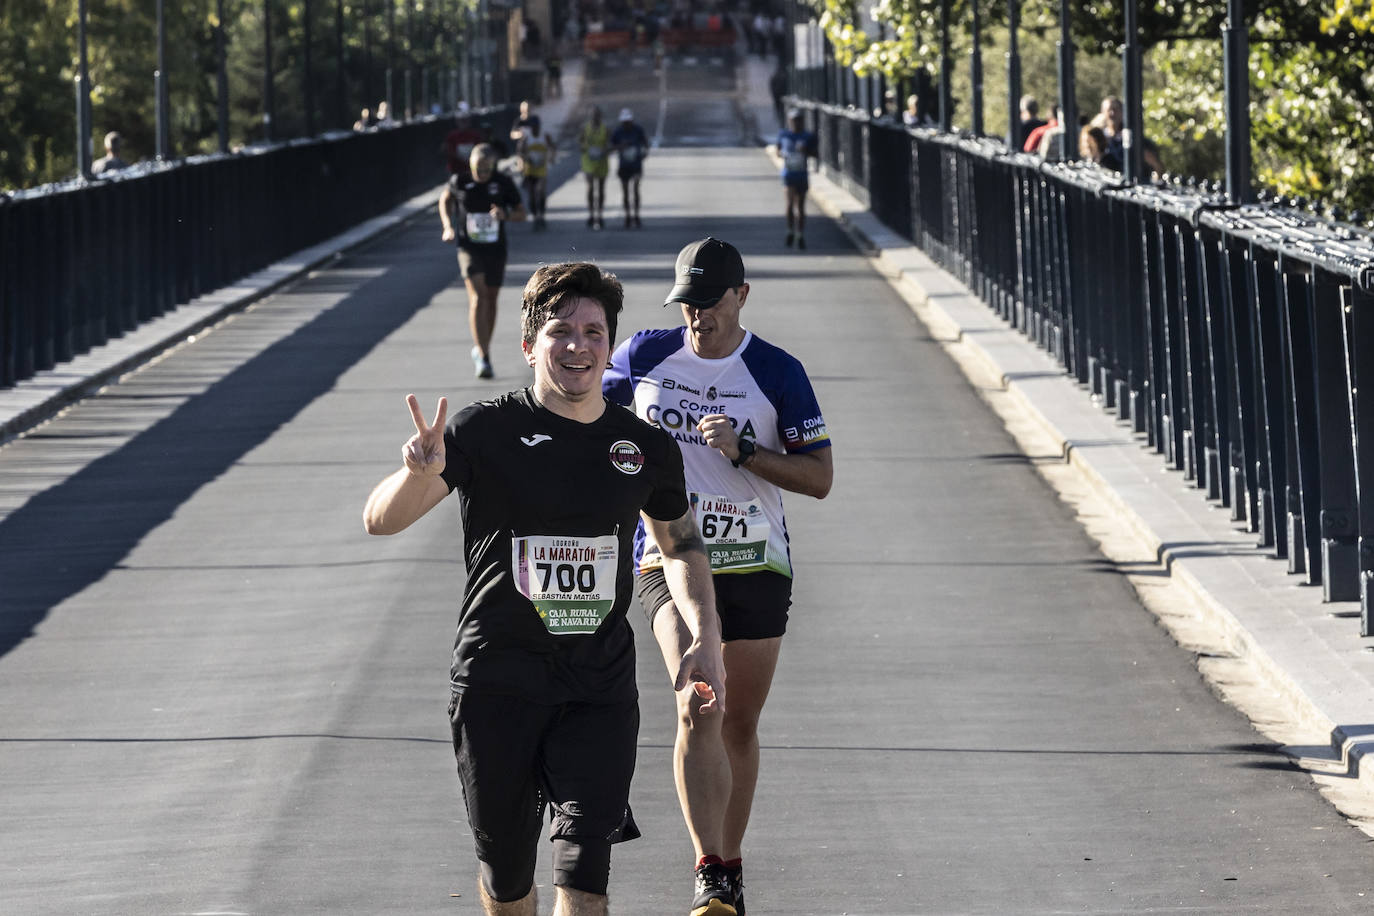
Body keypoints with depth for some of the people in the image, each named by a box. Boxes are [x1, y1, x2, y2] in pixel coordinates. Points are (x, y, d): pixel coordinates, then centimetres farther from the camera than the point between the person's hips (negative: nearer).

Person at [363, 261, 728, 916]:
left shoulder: (647, 449, 5)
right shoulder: (487, 432, -6)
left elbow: (682, 544, 23)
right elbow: (381, 520, -14)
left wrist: (705, 638, 9)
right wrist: (418, 475, -36)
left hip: (600, 691, 1)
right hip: (496, 684, -1)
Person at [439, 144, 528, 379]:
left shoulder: (504, 183, -6)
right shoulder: (459, 181, -7)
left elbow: (521, 212, 2)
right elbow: (445, 198, 15)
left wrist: (505, 215, -20)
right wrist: (448, 226, 2)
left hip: (495, 250, 2)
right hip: (469, 249, -2)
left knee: (490, 300, 12)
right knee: (477, 298, -17)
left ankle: (481, 349, 32)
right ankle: (482, 356, -23)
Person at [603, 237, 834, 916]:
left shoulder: (778, 373, -3)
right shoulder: (644, 356, 1)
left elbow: (819, 478, -6)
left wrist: (744, 451, -18)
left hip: (755, 566, 1)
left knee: (740, 726, 10)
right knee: (696, 707, -22)